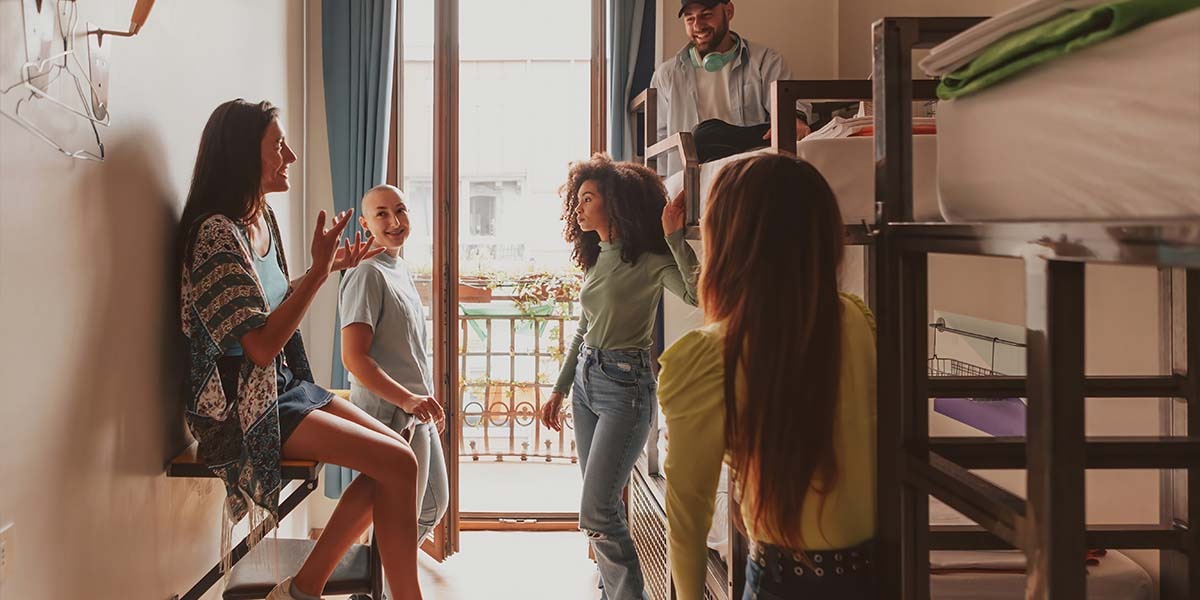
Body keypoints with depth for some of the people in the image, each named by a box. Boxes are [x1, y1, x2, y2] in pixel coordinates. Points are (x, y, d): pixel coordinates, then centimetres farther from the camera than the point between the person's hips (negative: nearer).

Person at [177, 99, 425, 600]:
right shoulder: (215, 232, -18)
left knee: (395, 455, -2)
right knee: (397, 465, -16)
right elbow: (262, 344, -22)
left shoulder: (264, 219, 9)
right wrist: (319, 269, -21)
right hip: (242, 407, -9)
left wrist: (331, 266, 8)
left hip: (284, 387, 9)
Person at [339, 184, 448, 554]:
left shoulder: (401, 269, 14)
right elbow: (354, 357, -23)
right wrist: (406, 399, -28)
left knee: (434, 505, 22)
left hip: (419, 414, 10)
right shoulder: (368, 275, -15)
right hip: (390, 417, -10)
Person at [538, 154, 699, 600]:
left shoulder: (649, 260, -11)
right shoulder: (597, 258, 12)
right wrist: (558, 390, 22)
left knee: (596, 513, -9)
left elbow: (698, 293, -28)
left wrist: (674, 236, -27)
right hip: (585, 380, 8)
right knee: (602, 505, 14)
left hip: (625, 384, -8)